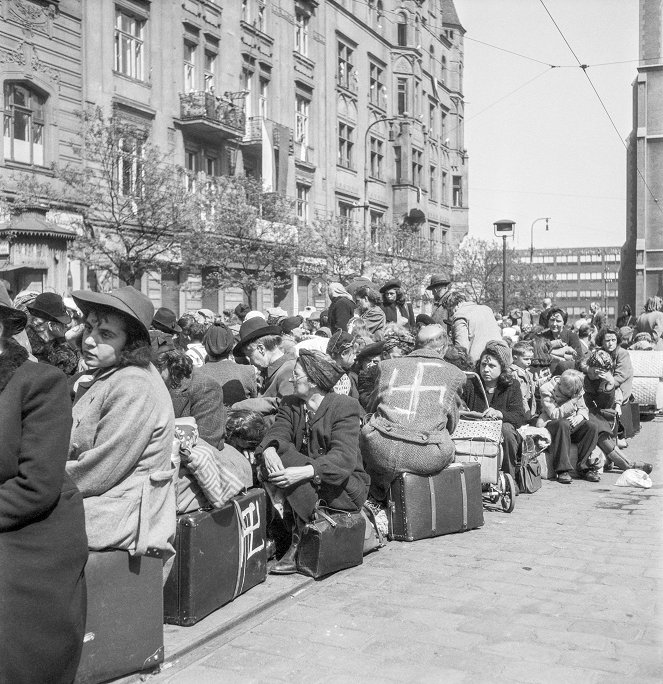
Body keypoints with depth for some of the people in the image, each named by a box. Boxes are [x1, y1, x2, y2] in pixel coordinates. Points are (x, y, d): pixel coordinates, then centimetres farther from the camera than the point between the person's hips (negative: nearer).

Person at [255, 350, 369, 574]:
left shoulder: (345, 407, -12)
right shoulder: (290, 405, 8)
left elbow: (343, 458, -25)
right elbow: (276, 433, -9)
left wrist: (304, 472, -39)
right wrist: (268, 450, -34)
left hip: (345, 487, -5)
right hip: (306, 486, 6)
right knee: (273, 459, -21)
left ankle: (301, 543, -22)